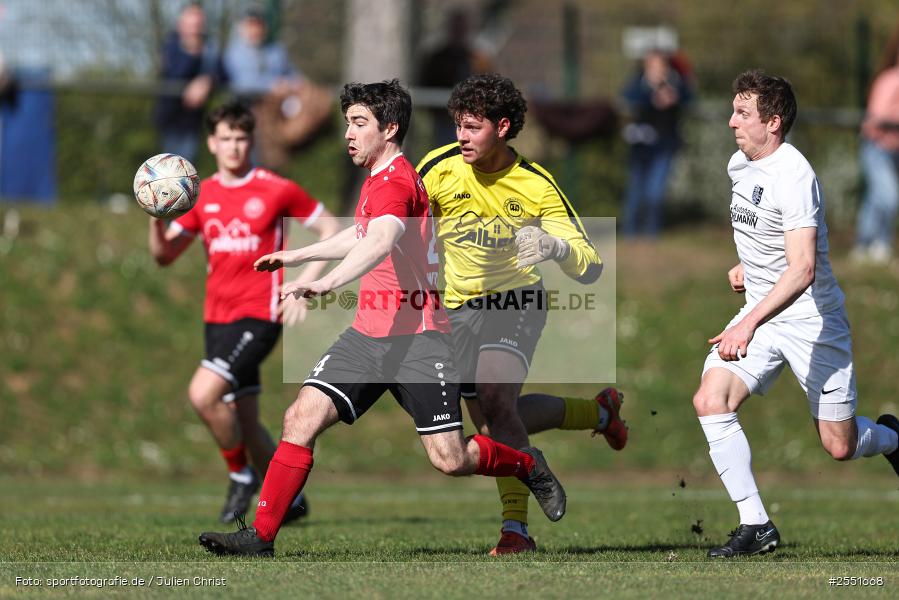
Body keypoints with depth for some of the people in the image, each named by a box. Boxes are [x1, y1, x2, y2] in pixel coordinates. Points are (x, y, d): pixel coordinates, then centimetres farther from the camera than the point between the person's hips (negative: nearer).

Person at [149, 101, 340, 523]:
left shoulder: (276, 191, -5)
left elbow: (331, 230, 0)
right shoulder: (202, 196, 9)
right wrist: (156, 220, -9)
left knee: (202, 393, -23)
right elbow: (164, 255, 12)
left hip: (258, 316, -6)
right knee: (244, 422, 9)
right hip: (216, 318, 6)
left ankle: (241, 475, -3)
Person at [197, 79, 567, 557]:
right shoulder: (377, 178, 15)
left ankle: (526, 465, 22)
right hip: (368, 334, 8)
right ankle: (261, 536, -10)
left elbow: (380, 243, -37)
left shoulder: (395, 181, -16)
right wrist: (296, 256, 42)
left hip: (416, 335, -8)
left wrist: (328, 282, -53)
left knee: (449, 459, -8)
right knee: (302, 417, -9)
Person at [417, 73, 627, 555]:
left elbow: (590, 269, -17)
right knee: (493, 423, 9)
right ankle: (600, 412, 36)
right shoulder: (439, 168, -13)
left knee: (495, 397, -28)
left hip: (515, 300, -4)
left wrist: (556, 247, -39)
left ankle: (516, 531, -26)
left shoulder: (537, 185, -16)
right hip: (460, 309, 4)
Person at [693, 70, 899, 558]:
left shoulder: (794, 177, -24)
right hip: (759, 313, 7)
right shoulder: (740, 165, 3)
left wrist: (748, 325, -43)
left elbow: (802, 270, -34)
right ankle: (755, 526, -12)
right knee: (710, 400, -17)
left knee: (840, 447, 1)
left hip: (812, 318, -7)